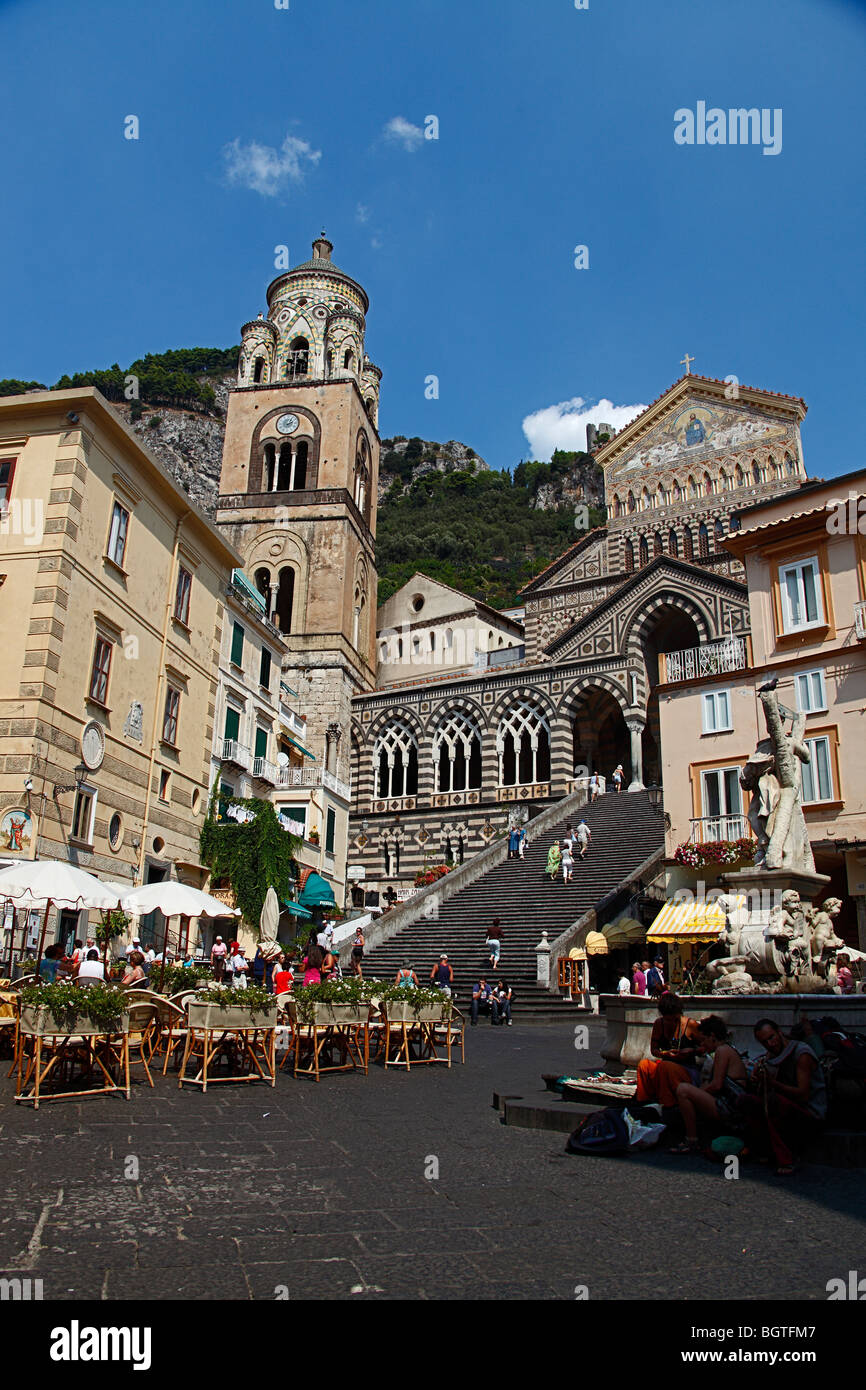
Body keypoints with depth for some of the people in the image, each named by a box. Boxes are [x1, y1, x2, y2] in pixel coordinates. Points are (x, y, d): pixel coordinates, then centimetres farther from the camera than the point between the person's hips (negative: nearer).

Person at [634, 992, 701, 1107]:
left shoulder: (690, 1024, -5)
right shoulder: (659, 1024, 4)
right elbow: (653, 1050, 9)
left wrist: (691, 1051, -17)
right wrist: (665, 1053, -12)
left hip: (687, 1070, -4)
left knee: (663, 1067, -35)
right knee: (644, 1063, -25)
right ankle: (643, 1103, -14)